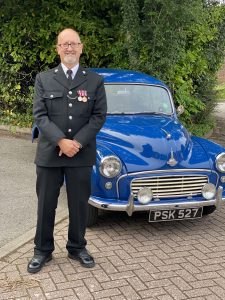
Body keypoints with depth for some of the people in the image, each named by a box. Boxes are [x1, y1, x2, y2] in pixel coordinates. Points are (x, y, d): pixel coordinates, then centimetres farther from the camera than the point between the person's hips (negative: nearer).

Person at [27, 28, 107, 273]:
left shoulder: (95, 81, 4)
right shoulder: (43, 79, 4)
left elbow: (99, 116, -2)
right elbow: (39, 115, -4)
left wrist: (78, 142, -14)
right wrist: (61, 141, -17)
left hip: (82, 155, 0)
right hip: (49, 154, 0)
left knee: (79, 204, 10)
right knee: (46, 205, 9)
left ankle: (77, 248, 28)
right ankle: (43, 250, 24)